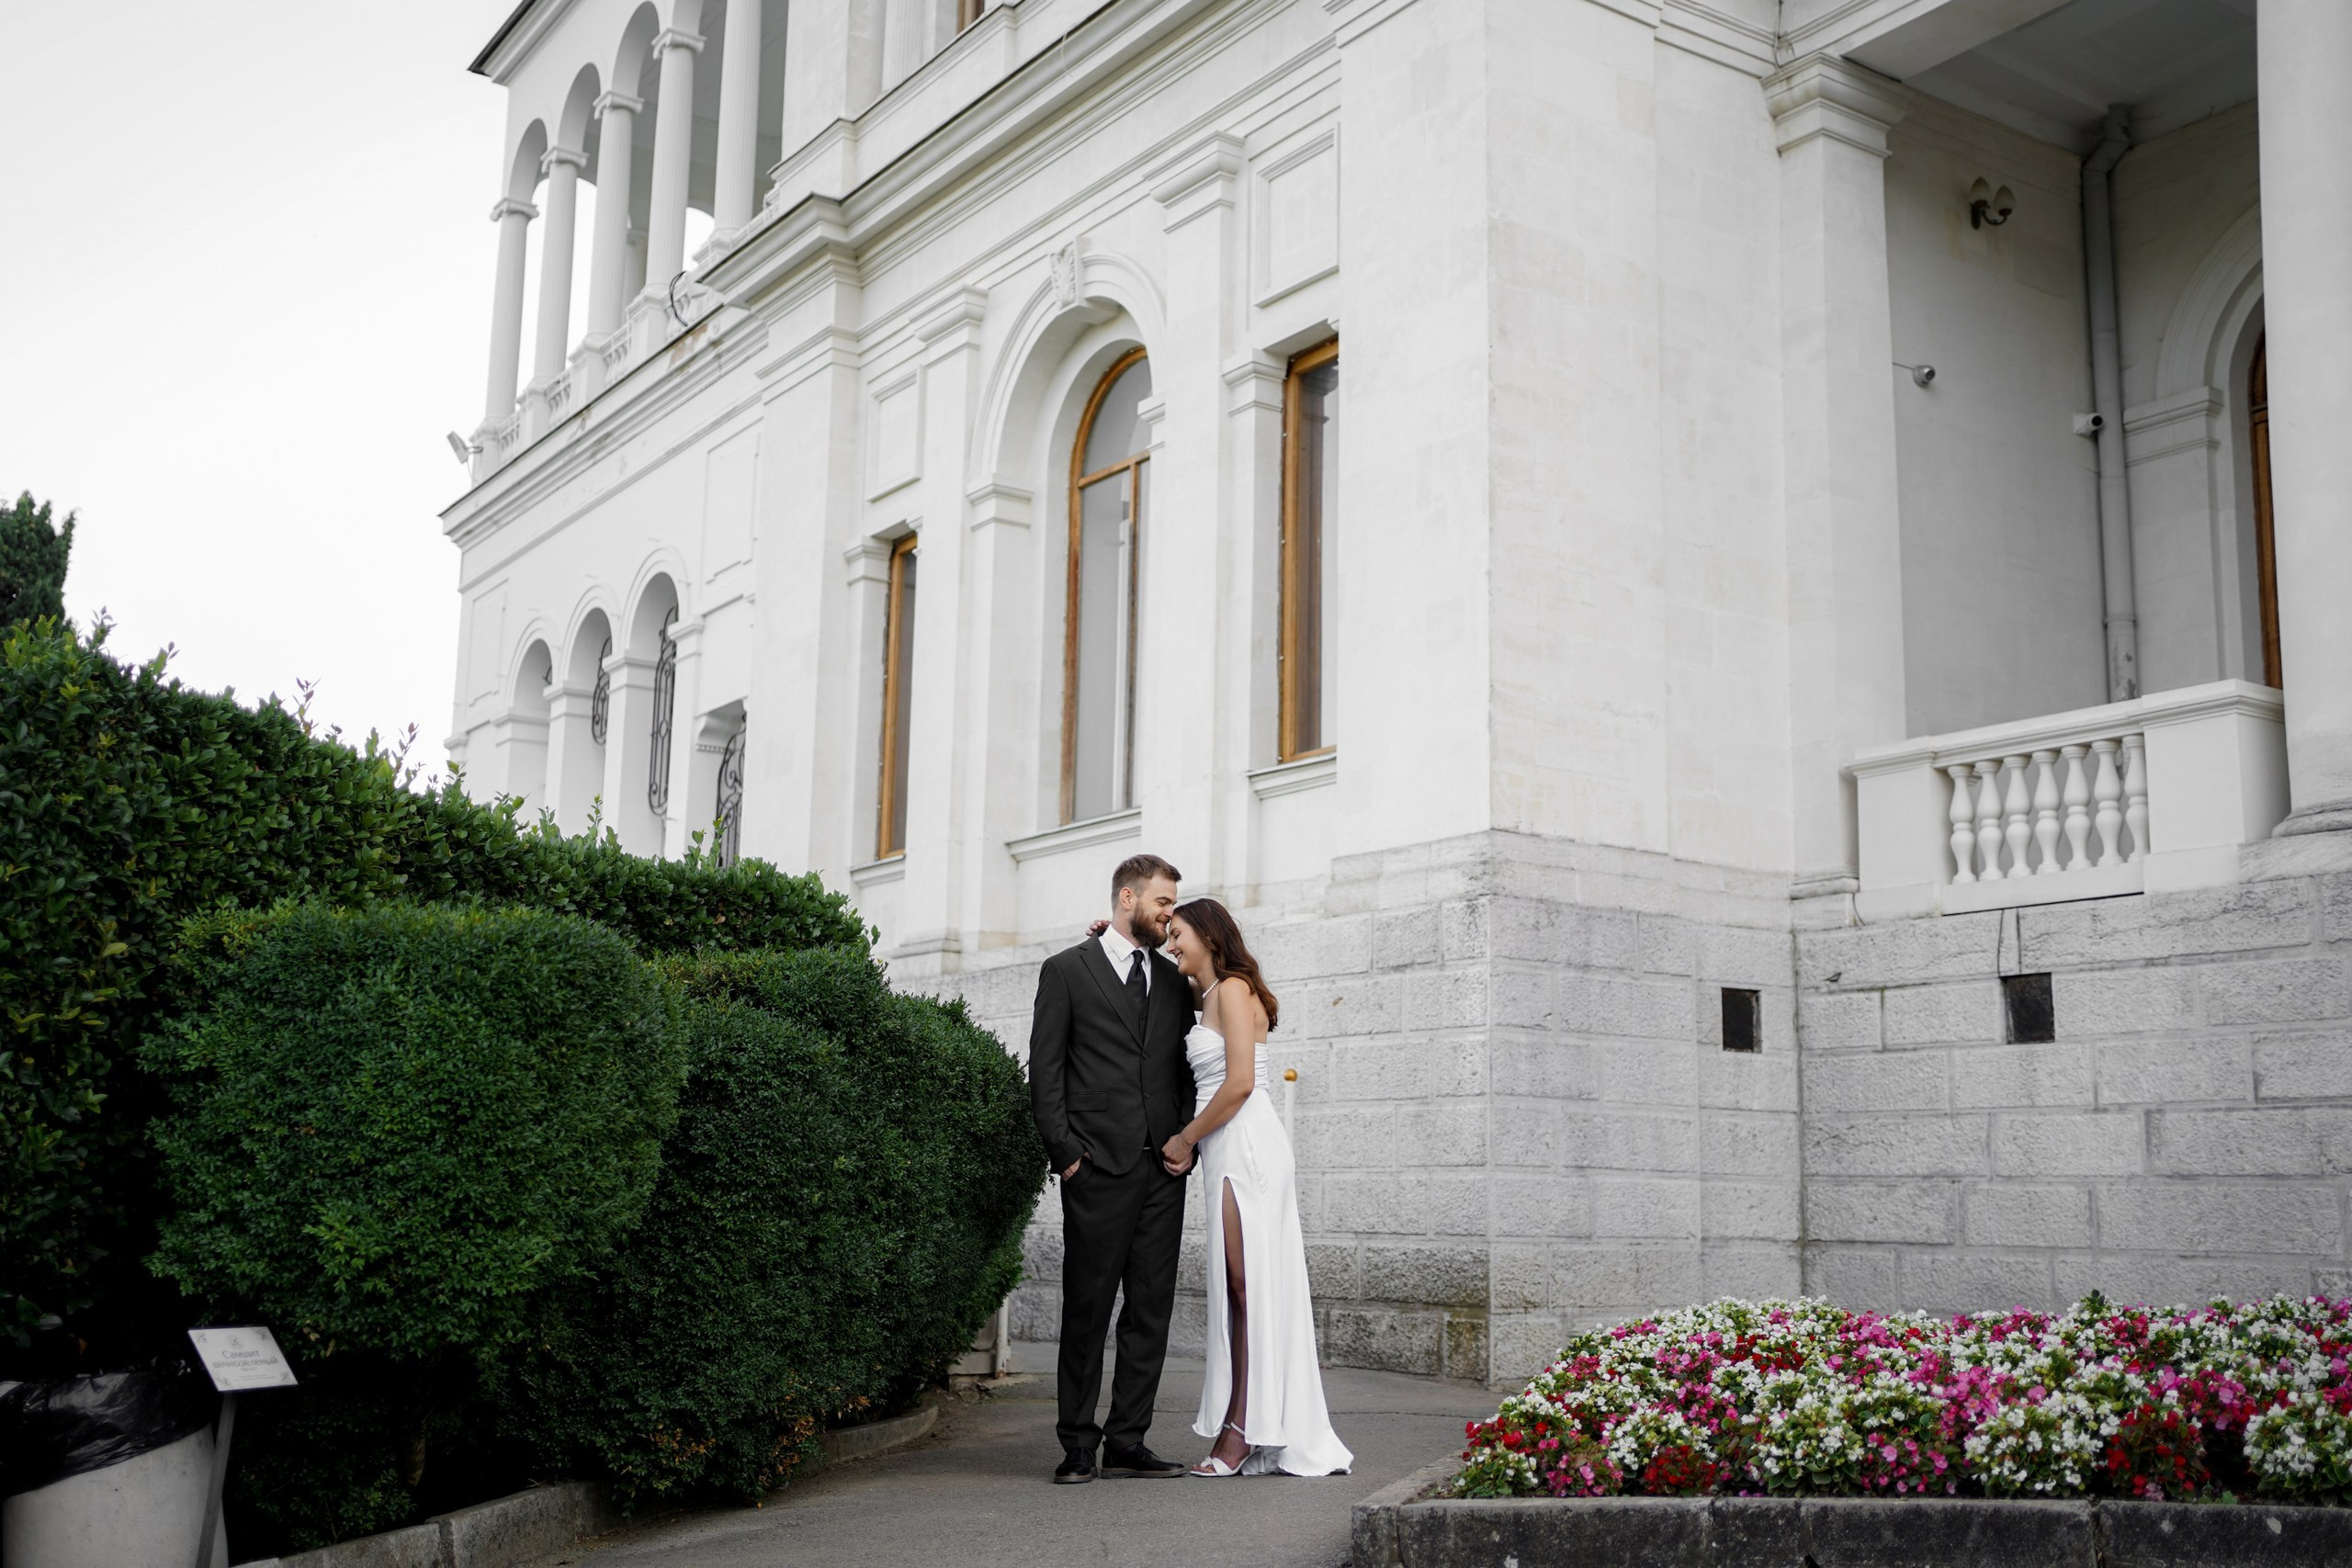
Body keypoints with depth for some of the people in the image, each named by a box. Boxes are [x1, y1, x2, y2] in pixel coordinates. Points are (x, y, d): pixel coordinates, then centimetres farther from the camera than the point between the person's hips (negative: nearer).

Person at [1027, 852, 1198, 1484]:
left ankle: (1127, 1442, 10)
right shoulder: (1067, 970, 4)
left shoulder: (1173, 980, 17)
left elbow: (1187, 1071, 18)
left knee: (1151, 1310, 4)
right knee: (1087, 1308, -1)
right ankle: (1077, 1446, 6)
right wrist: (1067, 1152, -8)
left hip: (1162, 1170, 5)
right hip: (1099, 1169, -5)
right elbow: (1045, 1072, -1)